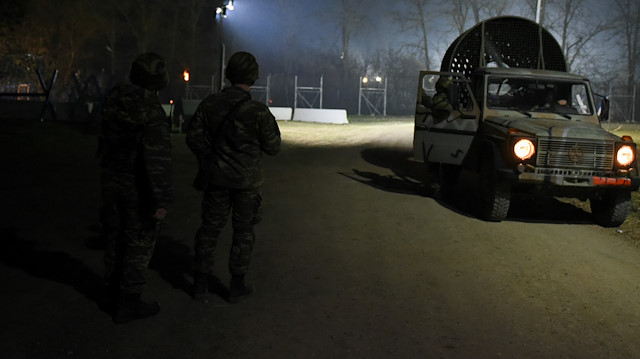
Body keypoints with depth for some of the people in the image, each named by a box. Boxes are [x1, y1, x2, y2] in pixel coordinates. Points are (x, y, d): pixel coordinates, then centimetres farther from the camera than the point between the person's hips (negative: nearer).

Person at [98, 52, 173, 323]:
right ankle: (127, 304, 13)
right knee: (139, 244, 5)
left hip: (111, 182, 7)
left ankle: (114, 291, 36)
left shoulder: (113, 100, -2)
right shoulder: (153, 113, -25)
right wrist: (162, 199, -22)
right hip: (139, 189, -7)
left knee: (115, 238, 20)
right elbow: (158, 160, -27)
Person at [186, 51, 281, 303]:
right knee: (243, 231, 11)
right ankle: (237, 286, 17)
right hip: (247, 179, -3)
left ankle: (201, 283, 19)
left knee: (210, 228, 13)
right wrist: (271, 124, 11)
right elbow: (272, 147, -8)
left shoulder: (209, 104, -6)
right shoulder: (258, 111, -16)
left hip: (216, 177, 3)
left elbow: (193, 137, 0)